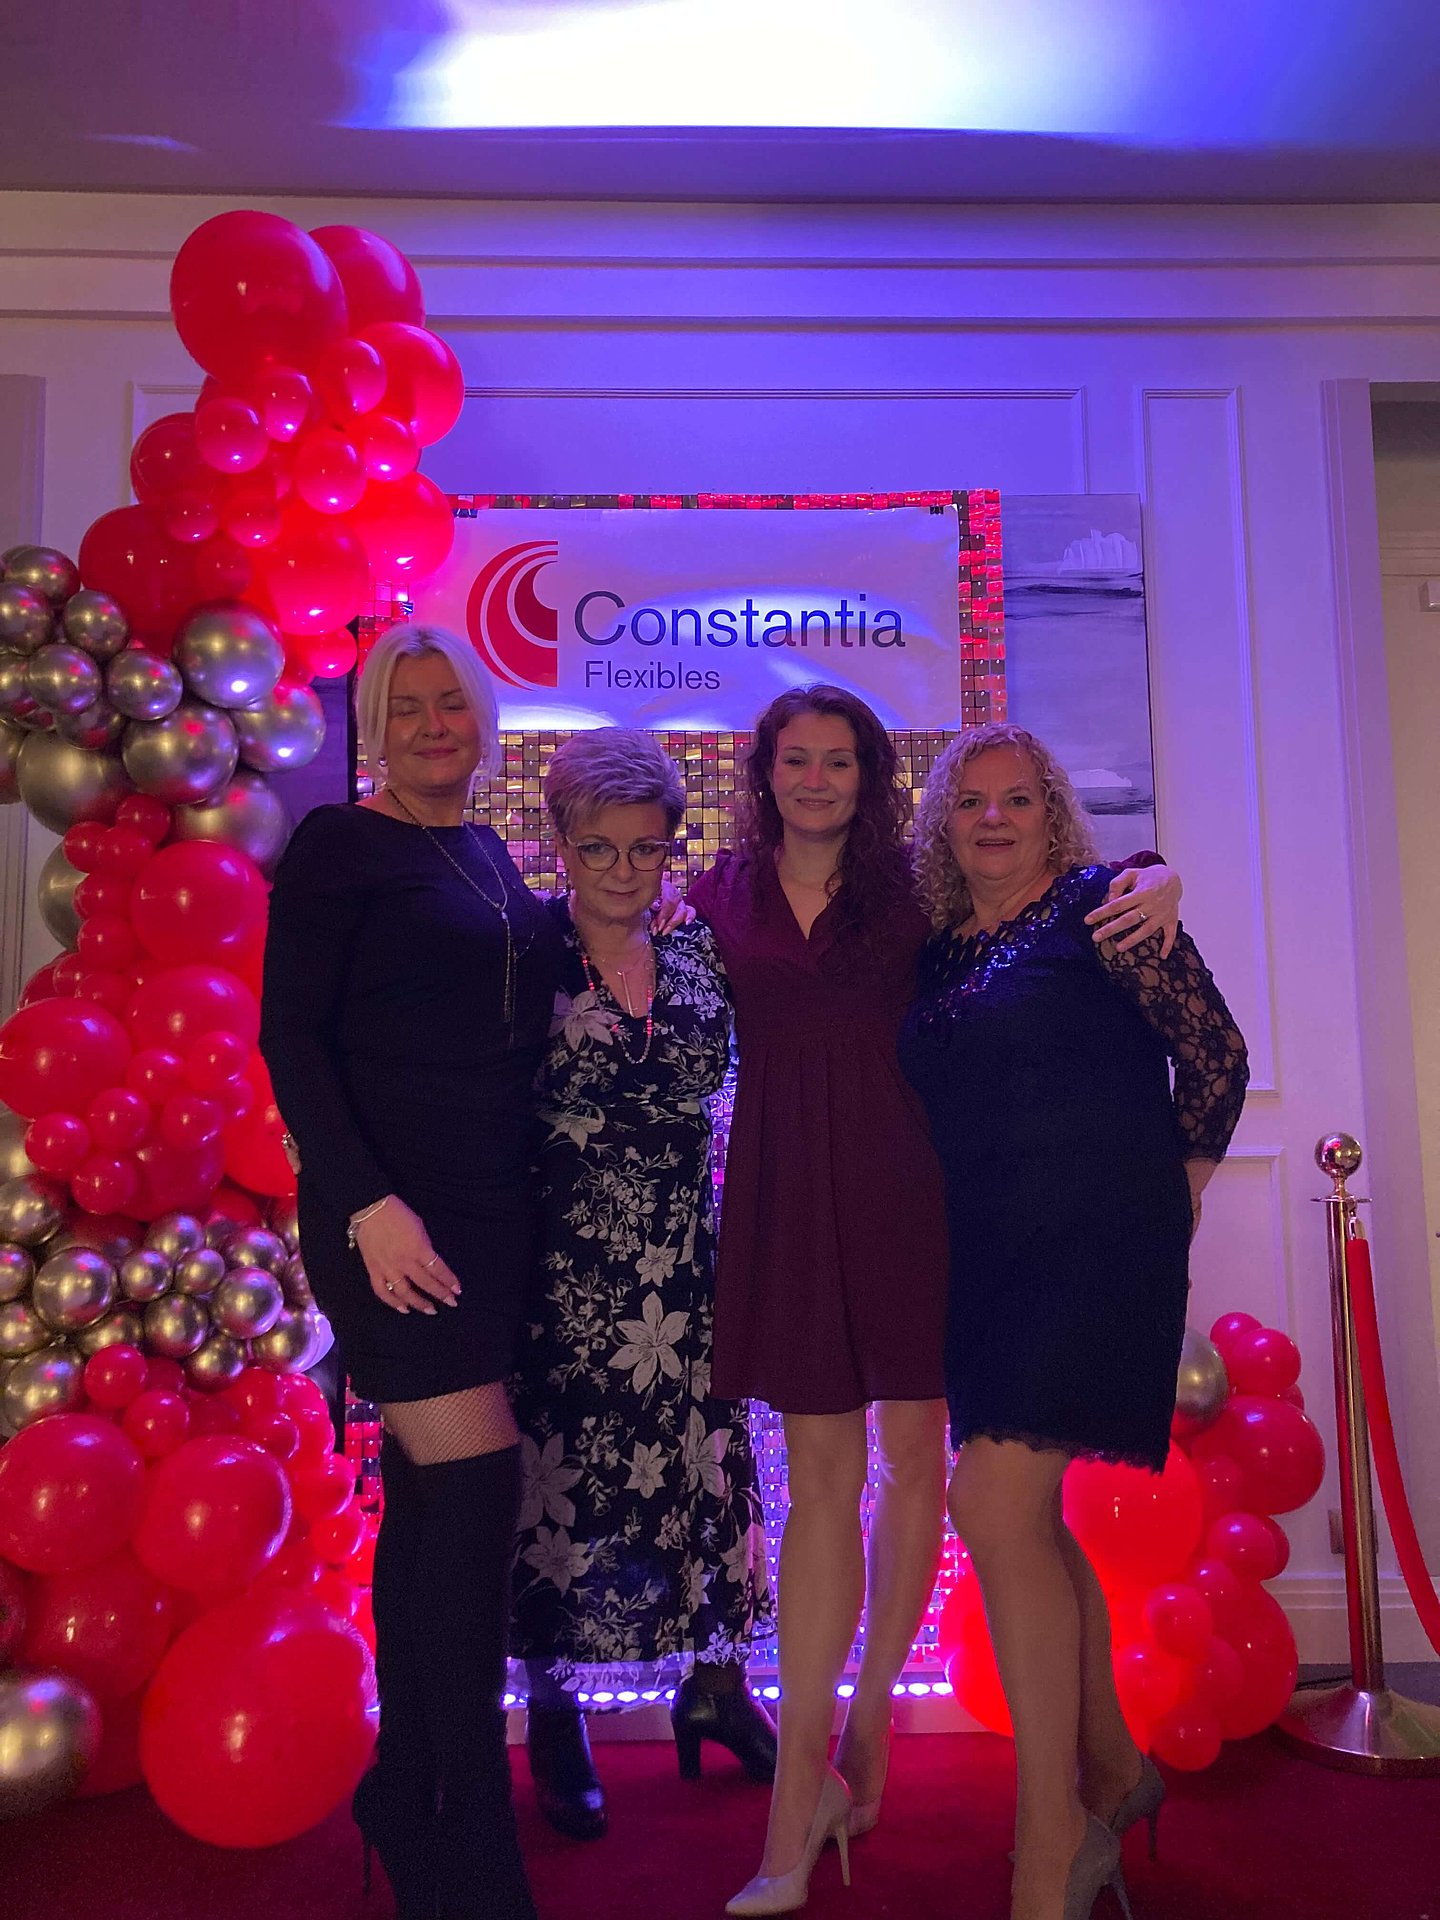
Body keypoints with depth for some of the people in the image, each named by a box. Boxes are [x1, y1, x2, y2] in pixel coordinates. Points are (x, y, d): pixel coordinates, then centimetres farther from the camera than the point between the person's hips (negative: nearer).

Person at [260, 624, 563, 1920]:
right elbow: (291, 1035, -11)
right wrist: (368, 1202, -18)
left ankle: (408, 1788, 29)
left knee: (431, 1496, 13)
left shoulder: (490, 856, 16)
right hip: (399, 1213, -7)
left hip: (495, 1215, 7)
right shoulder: (339, 845, -4)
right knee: (475, 1484, -9)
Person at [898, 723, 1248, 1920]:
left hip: (1091, 1242, -7)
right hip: (981, 1258, 7)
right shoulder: (936, 949, 12)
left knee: (996, 1500, -16)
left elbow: (1215, 1050, -2)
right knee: (1026, 1517, 13)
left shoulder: (1100, 904, -3)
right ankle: (1114, 1770, 34)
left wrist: (1168, 1191, 3)